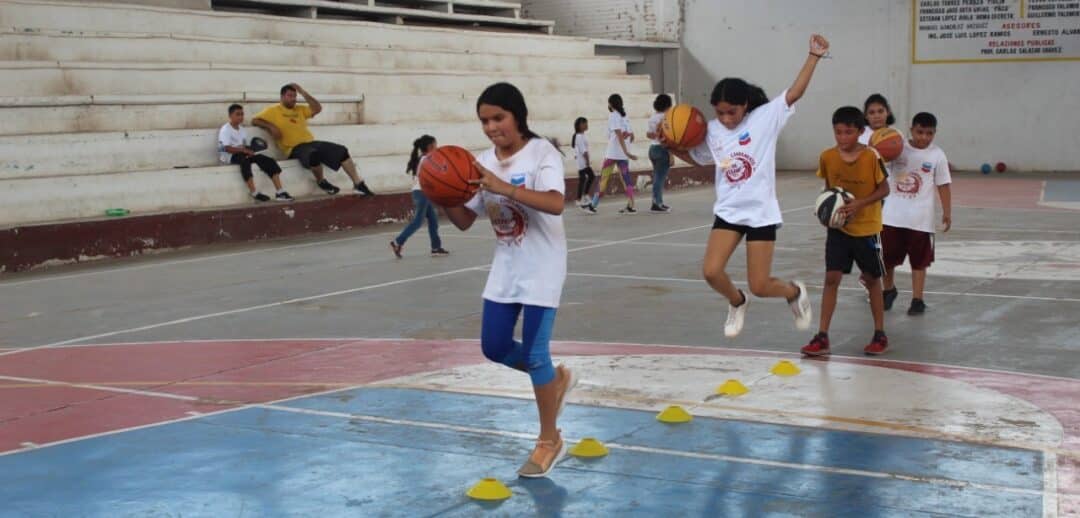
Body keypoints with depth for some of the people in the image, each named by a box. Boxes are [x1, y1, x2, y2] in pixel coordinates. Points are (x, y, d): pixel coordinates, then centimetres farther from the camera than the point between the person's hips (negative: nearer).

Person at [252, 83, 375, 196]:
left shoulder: (300, 109, 21)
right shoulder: (273, 110, 5)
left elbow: (318, 108, 11)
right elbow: (255, 121, -1)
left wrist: (303, 92, 8)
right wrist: (271, 126, -18)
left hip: (311, 143, 7)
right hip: (295, 148, -7)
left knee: (341, 150, -10)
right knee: (314, 154, -41)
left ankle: (358, 183, -8)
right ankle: (321, 182, -13)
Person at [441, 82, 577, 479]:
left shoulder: (542, 153, -16)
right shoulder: (484, 162, 1)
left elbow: (556, 204, -33)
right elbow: (464, 220, 5)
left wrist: (504, 187, -42)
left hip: (541, 268, -7)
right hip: (505, 267, 7)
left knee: (534, 353, -7)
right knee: (494, 347, 9)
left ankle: (549, 441, 10)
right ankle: (556, 380, 35)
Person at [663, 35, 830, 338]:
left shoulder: (765, 118, -8)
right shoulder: (712, 131, 3)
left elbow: (794, 93, -16)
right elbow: (696, 158, 21)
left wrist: (814, 56, -22)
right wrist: (672, 147, 5)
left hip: (761, 213, -4)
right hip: (728, 212, 4)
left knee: (760, 286, -4)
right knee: (711, 272, -12)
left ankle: (795, 293, 32)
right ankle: (737, 303, 22)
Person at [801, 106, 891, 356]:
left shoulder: (871, 157, -15)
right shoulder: (827, 157, -6)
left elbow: (884, 189, -8)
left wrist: (860, 203, -22)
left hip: (867, 228, -2)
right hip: (838, 227, 2)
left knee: (872, 279, 10)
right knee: (831, 278, -5)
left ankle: (880, 334, 23)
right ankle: (822, 336, -2)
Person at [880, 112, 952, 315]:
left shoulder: (937, 155, -4)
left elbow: (943, 186, -2)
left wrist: (947, 213, -7)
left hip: (920, 219, -2)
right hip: (892, 215, 2)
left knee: (919, 261, 4)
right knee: (887, 257, 12)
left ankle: (917, 300, 12)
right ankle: (889, 290, 35)